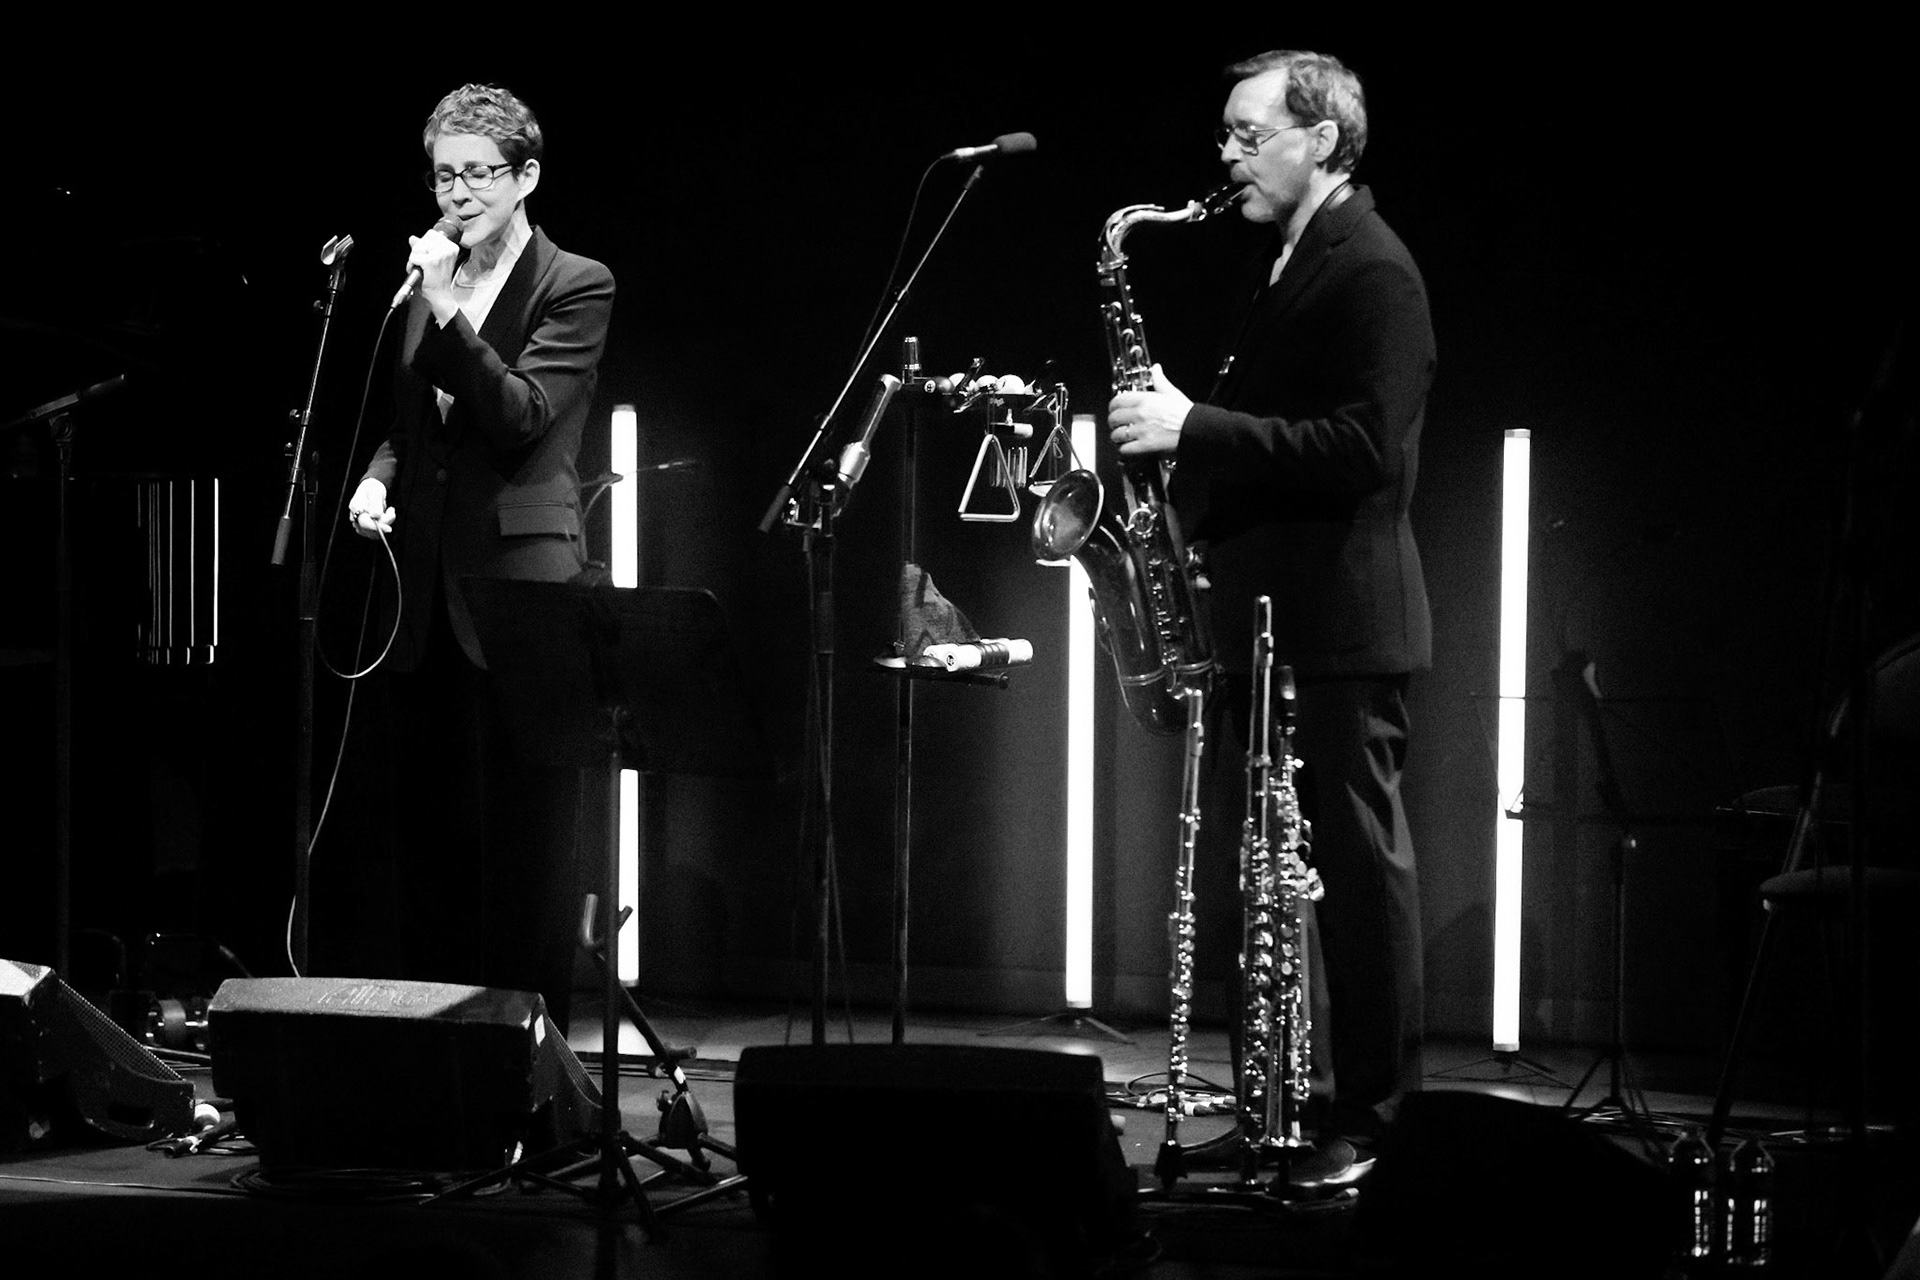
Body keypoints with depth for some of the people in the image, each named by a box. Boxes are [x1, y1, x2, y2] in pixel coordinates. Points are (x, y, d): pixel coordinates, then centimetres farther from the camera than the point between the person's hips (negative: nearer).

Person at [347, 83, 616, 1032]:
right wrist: (378, 478, 5)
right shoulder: (431, 285, 17)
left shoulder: (575, 285, -2)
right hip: (430, 589, 6)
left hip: (521, 584, -6)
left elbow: (521, 414, -13)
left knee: (524, 837, -5)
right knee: (431, 828, 9)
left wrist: (447, 309, -20)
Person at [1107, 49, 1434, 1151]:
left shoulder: (1374, 272, -12)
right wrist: (1183, 432, 8)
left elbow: (1361, 448, -22)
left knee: (1360, 866, -4)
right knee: (1252, 861, 10)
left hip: (1340, 620, -10)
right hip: (1264, 612, 10)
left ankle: (1374, 1120, 2)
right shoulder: (1288, 263, 18)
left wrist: (1198, 425, -21)